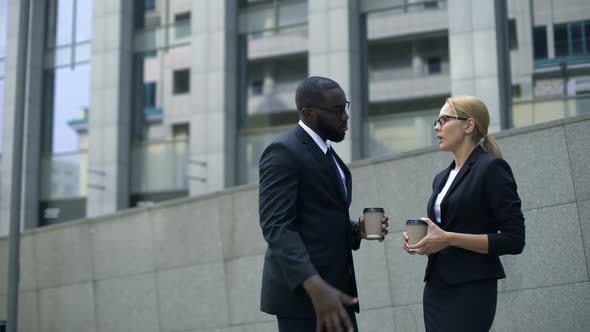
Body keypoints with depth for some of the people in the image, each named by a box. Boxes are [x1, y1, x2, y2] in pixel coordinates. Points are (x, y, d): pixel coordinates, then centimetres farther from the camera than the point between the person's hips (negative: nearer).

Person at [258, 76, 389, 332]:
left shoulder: (327, 154, 19)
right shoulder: (283, 152, -11)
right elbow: (277, 227, -21)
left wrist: (356, 230, 5)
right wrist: (315, 286, -33)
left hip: (335, 288, 9)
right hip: (301, 292, -9)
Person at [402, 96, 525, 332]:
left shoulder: (492, 168, -7)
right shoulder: (441, 178, 16)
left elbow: (514, 240, -14)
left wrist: (449, 238, -19)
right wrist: (423, 242, 3)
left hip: (471, 291, -7)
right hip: (436, 289, 8)